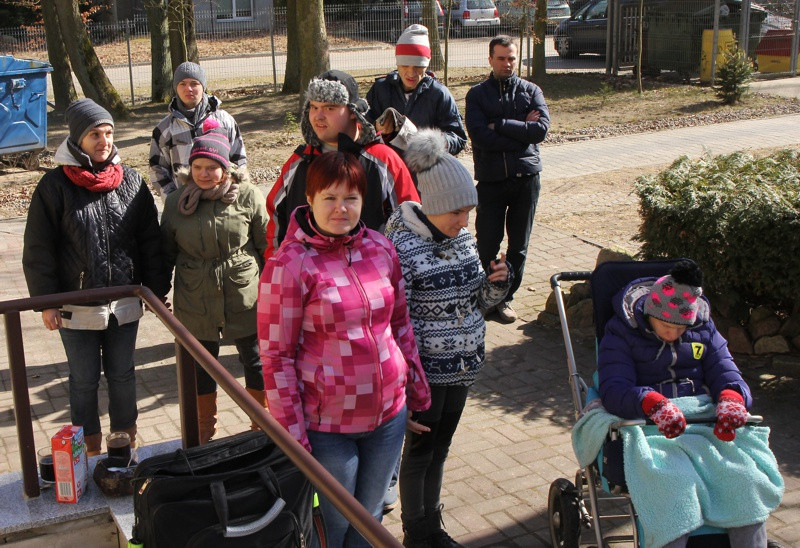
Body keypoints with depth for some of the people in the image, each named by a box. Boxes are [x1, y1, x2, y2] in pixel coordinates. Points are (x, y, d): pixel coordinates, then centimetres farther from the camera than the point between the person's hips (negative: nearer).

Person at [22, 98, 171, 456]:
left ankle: (126, 437, 34)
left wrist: (158, 289, 4)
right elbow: (38, 250, -5)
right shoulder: (55, 185, -8)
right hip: (76, 306, -2)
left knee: (122, 375, 16)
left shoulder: (131, 181, 1)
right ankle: (90, 448, 28)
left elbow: (150, 240, 5)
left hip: (125, 303, 2)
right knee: (84, 380, 11)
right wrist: (46, 302, -7)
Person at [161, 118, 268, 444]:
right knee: (201, 365, 16)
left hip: (245, 298, -2)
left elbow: (268, 245, -2)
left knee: (255, 361, 12)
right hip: (195, 303, 2)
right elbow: (166, 252, 8)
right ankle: (205, 426, 37)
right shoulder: (177, 202, -2)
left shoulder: (247, 196, -9)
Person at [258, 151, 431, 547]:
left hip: (389, 414, 5)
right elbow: (275, 356, -13)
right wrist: (293, 434, -14)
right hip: (327, 424, -5)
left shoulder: (381, 248, 1)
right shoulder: (289, 265, -14)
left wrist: (418, 394, 14)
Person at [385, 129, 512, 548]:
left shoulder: (463, 237, 0)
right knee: (419, 450, 12)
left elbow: (477, 300, 10)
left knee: (440, 448, 20)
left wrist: (497, 282, -11)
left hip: (462, 364, 6)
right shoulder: (402, 246, -21)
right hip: (426, 368, -6)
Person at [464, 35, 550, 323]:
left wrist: (500, 125, -11)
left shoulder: (531, 91, 9)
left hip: (526, 177, 2)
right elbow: (480, 137, -12)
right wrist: (522, 129, -10)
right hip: (491, 178, -1)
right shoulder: (477, 95, 5)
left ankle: (506, 297, 22)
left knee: (518, 245, 8)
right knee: (486, 243, -1)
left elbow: (542, 128, -10)